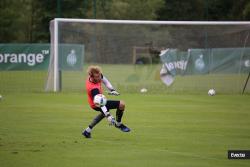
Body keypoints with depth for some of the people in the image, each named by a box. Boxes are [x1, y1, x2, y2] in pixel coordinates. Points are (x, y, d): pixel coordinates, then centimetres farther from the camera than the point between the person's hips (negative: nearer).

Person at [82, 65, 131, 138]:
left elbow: (104, 80, 4)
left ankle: (87, 131, 41)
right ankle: (118, 124, 8)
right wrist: (108, 115, -50)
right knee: (121, 104, -16)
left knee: (104, 112, 38)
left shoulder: (98, 76, -18)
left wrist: (112, 90, -4)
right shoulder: (93, 88, -40)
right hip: (96, 105, -9)